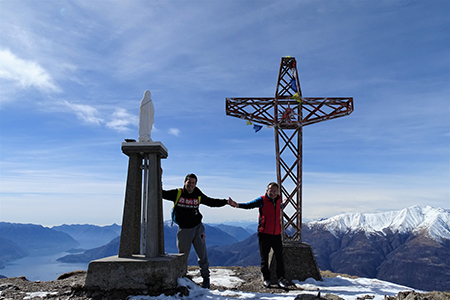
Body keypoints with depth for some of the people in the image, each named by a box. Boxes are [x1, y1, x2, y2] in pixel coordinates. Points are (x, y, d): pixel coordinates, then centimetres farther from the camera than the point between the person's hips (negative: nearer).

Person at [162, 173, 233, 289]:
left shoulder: (198, 196, 0)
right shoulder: (177, 193, -7)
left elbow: (212, 202, 10)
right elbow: (162, 193, -9)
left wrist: (226, 202, -1)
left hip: (197, 228, 1)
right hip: (184, 229, -1)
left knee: (202, 255, 1)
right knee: (182, 256, 9)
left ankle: (206, 278, 16)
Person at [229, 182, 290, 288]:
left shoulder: (278, 200, 10)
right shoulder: (262, 200, -7)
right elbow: (249, 205, -18)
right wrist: (237, 205, -32)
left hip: (276, 234, 4)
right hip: (264, 233, -4)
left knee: (280, 257, 4)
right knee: (264, 257, 5)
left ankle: (280, 278, 17)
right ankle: (266, 278, 19)